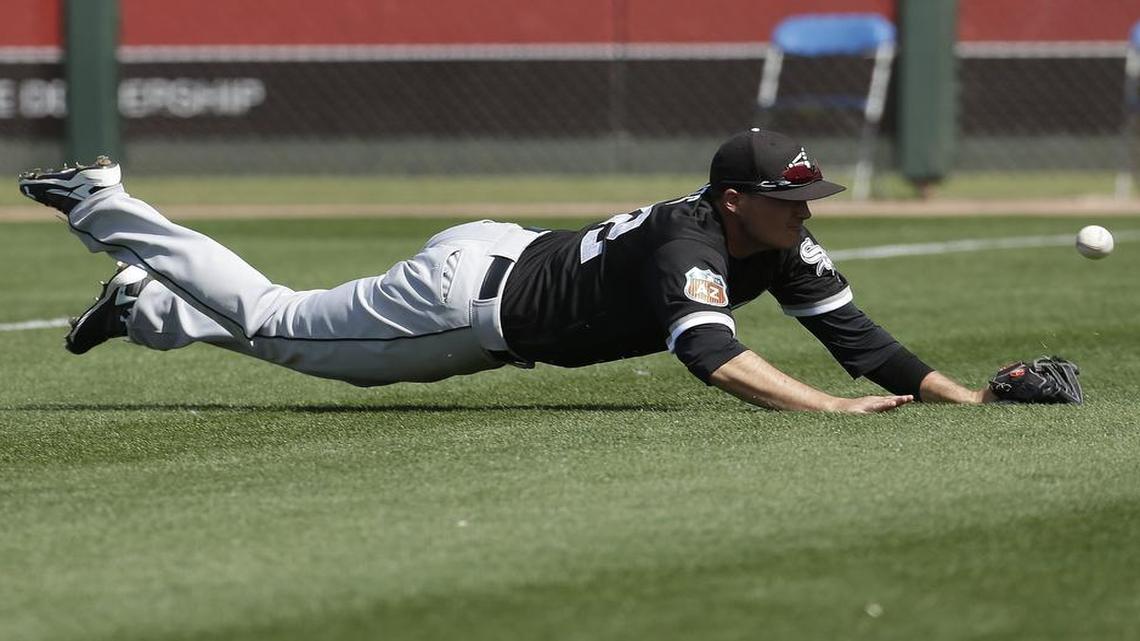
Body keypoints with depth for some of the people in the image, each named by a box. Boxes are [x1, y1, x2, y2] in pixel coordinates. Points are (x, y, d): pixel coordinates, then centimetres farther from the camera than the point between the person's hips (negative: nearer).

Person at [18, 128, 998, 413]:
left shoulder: (784, 250, -9)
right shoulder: (692, 243, -34)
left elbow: (859, 337, -9)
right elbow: (709, 352, -51)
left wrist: (965, 396, -19)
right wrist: (828, 407, -59)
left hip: (509, 264, 7)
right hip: (469, 288, -7)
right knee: (267, 322, 9)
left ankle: (146, 304, 40)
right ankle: (101, 205, 22)